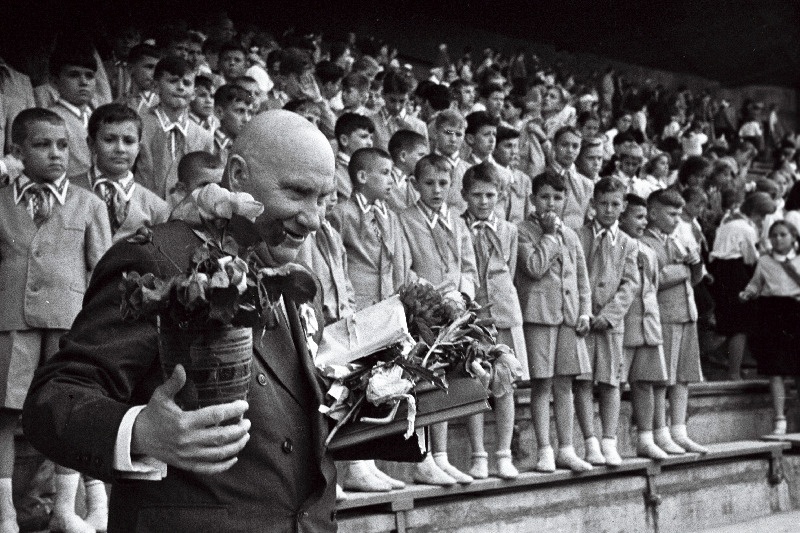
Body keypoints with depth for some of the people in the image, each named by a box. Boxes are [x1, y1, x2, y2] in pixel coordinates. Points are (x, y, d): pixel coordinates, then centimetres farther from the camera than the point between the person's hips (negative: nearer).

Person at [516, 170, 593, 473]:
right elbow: (535, 267, -18)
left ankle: (566, 450, 14)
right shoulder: (523, 232, -3)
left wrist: (585, 312, 6)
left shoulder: (570, 236, 16)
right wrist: (550, 234, -10)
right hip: (538, 314, -5)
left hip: (569, 317, 5)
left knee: (564, 385, 8)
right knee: (542, 385, -3)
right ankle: (544, 451, 3)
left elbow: (582, 278, 17)